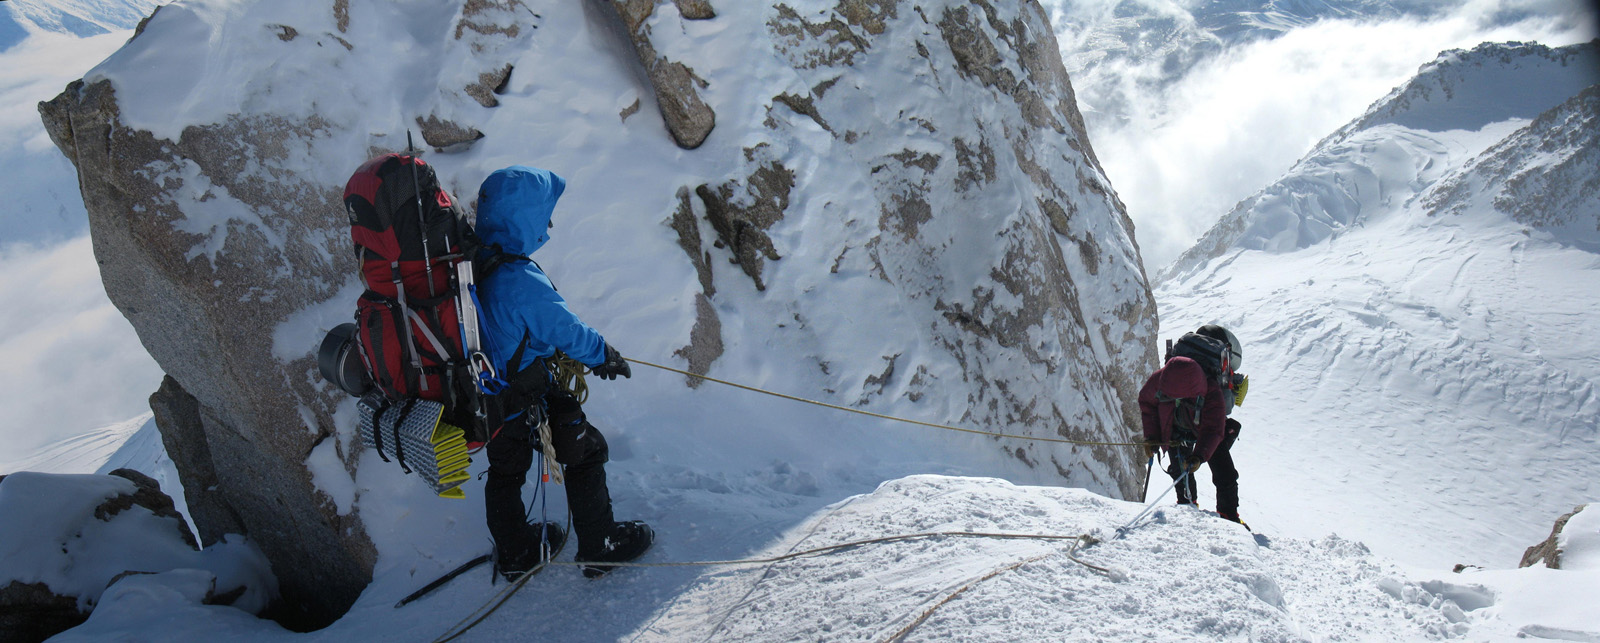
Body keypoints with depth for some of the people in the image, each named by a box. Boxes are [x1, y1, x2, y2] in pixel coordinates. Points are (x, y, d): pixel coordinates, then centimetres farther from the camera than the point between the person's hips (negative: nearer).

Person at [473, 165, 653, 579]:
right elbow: (566, 331, -20)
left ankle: (514, 552, 42)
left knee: (506, 468, 24)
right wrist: (605, 356, -1)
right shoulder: (523, 282, -32)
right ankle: (600, 547, 23)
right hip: (533, 398, -8)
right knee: (585, 452, 11)